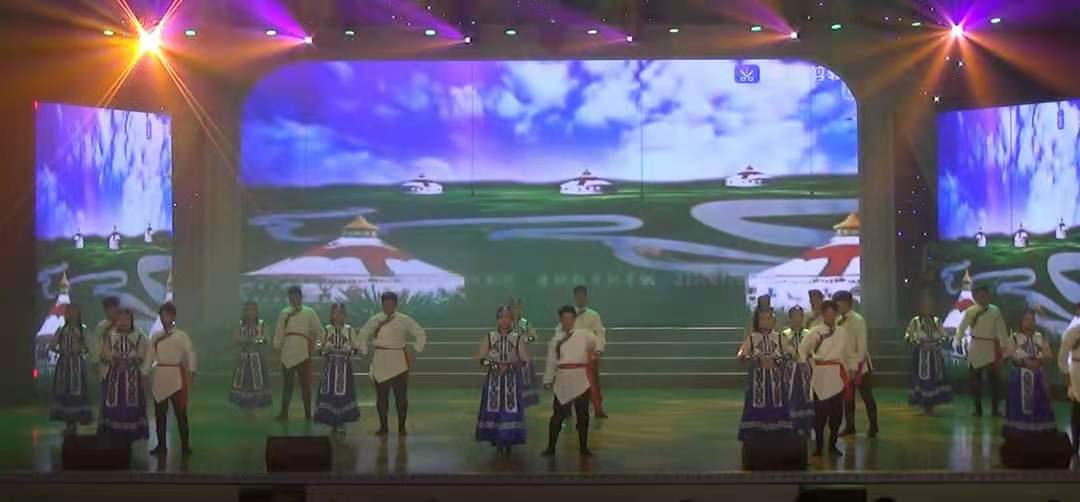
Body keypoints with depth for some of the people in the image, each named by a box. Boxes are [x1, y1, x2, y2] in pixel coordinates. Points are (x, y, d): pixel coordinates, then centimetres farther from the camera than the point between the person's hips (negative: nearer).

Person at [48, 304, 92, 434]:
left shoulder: (83, 330, 0)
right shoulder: (61, 330, 7)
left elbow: (88, 348, -1)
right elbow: (51, 345, 6)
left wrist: (79, 351, -17)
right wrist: (61, 351, -6)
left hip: (77, 364, -3)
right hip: (63, 363, 3)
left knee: (77, 391, -4)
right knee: (63, 391, 1)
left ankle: (74, 422, 2)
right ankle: (67, 423, 7)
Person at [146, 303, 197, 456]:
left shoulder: (182, 336, -2)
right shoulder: (155, 337, 9)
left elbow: (190, 355, -8)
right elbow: (150, 357, 10)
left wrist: (191, 373, -17)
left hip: (176, 376, -4)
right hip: (159, 377, 4)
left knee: (180, 412, -3)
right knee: (160, 413, 7)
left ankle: (185, 445, 2)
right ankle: (161, 445, 16)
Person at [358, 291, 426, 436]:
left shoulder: (405, 320, 0)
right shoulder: (375, 320, 4)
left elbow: (421, 335, 5)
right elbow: (363, 335, 16)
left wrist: (415, 352, -1)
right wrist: (365, 353, 9)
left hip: (399, 362, -1)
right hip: (380, 362, 1)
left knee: (401, 396, 0)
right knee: (381, 396, 5)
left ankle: (401, 428, 8)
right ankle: (383, 427, 15)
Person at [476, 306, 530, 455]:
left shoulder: (518, 338, 2)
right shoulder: (489, 337, 5)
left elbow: (524, 360, 1)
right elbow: (482, 357, 6)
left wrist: (510, 366, -15)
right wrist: (491, 364, -14)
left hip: (513, 378, -1)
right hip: (494, 378, 1)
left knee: (511, 409, -6)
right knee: (494, 409, -2)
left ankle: (509, 441, 2)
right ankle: (497, 441, 11)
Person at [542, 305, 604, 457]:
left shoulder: (584, 334, 5)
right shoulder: (556, 339, 9)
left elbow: (598, 340, -5)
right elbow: (551, 361, 9)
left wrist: (598, 349, -26)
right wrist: (548, 380, 4)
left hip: (581, 378, 0)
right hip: (563, 379, 0)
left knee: (583, 414, 7)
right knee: (558, 413, -1)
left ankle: (583, 447, 19)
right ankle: (551, 447, 8)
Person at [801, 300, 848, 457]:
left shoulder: (842, 333, 9)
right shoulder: (815, 332, -2)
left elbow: (845, 354, 14)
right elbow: (801, 350, 1)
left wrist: (847, 378, 12)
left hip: (837, 375, 3)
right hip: (821, 375, -3)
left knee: (836, 412, 4)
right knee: (820, 412, -3)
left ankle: (832, 445, 16)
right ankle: (818, 446, 6)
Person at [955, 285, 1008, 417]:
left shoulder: (995, 311, -5)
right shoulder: (970, 311, -3)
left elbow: (1001, 329, -8)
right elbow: (962, 327, 1)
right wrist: (958, 341, -8)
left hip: (991, 348, 0)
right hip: (975, 348, 1)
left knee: (994, 379, 3)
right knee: (975, 379, 5)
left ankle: (994, 408, 12)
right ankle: (978, 408, 16)